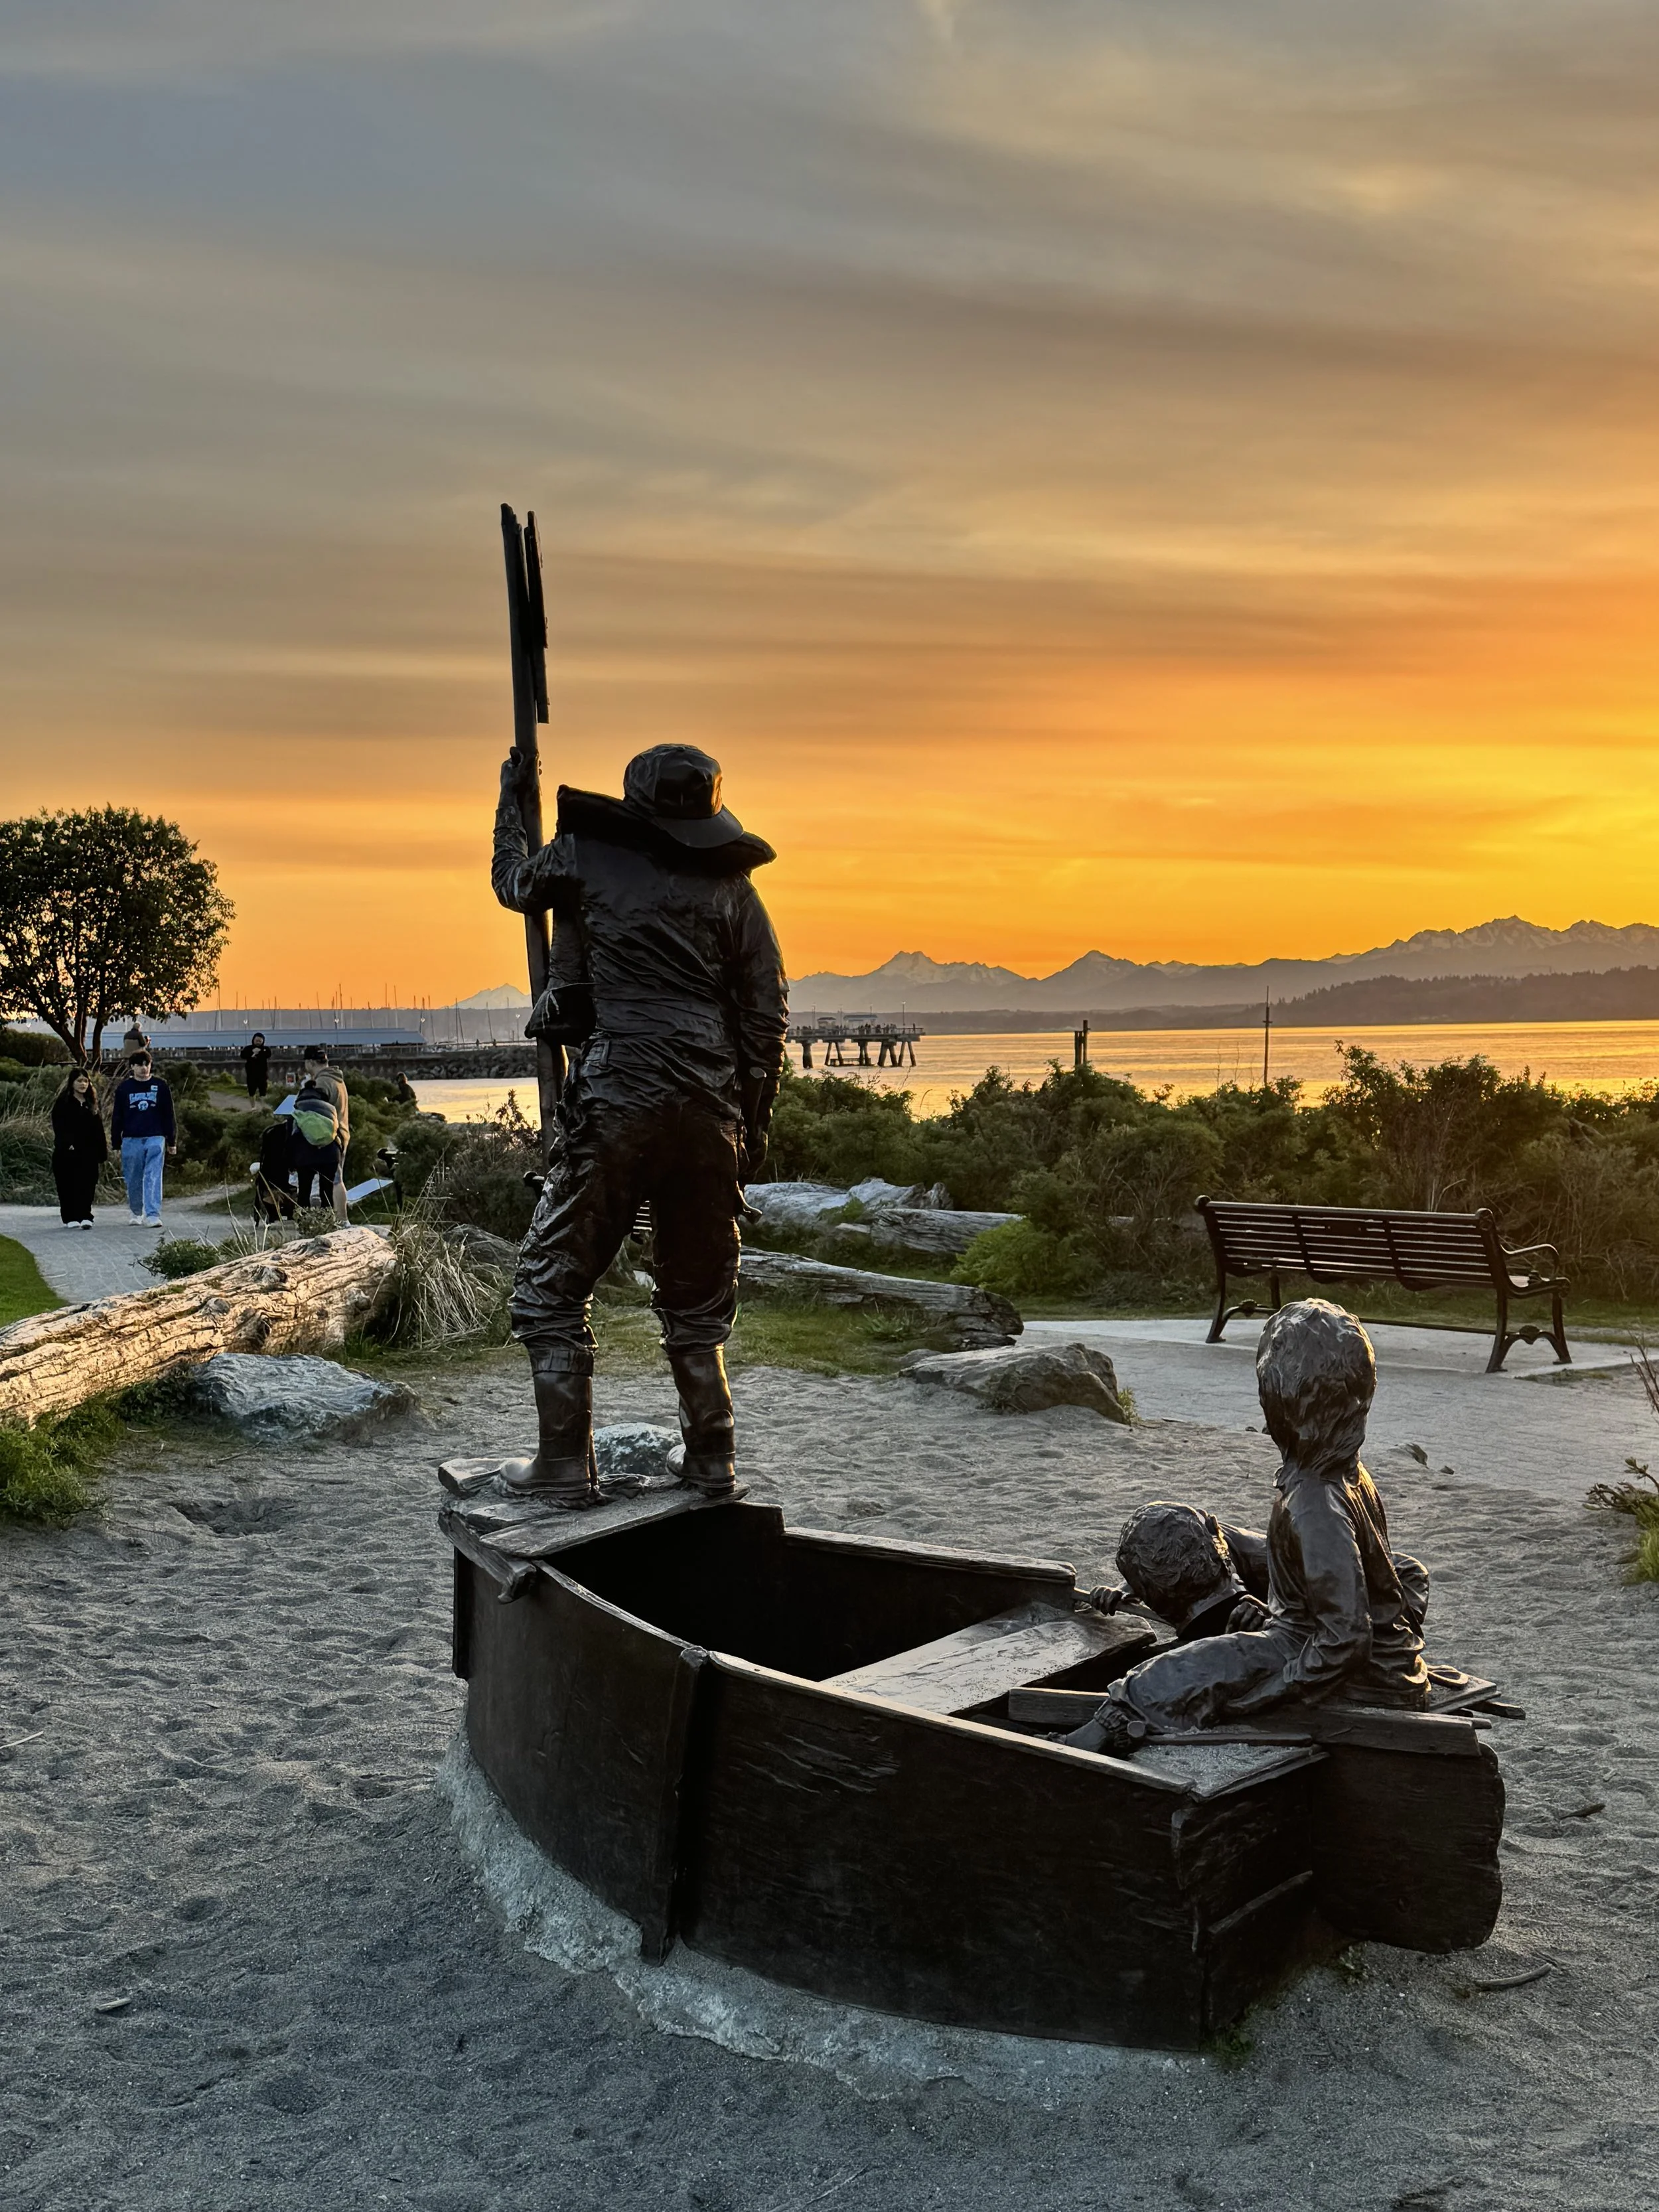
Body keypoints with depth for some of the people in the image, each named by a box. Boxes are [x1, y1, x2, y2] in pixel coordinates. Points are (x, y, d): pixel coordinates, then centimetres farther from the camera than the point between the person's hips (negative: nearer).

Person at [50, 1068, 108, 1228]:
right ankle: (70, 1218, 8)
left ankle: (85, 1217, -4)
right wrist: (67, 1144, -21)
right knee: (68, 1186, 2)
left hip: (88, 1153, 3)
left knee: (87, 1186, -3)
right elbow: (59, 1127, -9)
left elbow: (99, 1130, 13)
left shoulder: (91, 1104, 14)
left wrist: (102, 1152, 8)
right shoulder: (63, 1103, 0)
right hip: (67, 1153, -3)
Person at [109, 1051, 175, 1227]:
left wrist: (172, 1141, 9)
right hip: (131, 1140, 1)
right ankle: (136, 1213, 27)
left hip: (155, 1139, -1)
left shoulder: (160, 1086, 6)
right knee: (133, 1180, 9)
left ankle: (153, 1215, -15)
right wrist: (117, 1143, 5)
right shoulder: (124, 1088, 5)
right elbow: (117, 1117, 8)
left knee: (153, 1177, -10)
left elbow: (169, 1115, 10)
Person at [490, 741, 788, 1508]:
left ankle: (564, 1465, 6)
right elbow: (766, 1017, 7)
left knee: (553, 1285, 8)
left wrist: (511, 802, 43)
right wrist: (754, 1123, 15)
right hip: (711, 1106, 3)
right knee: (697, 1294, 16)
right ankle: (710, 1459, 19)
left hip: (616, 1099, -3)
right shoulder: (731, 888, 10)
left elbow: (512, 881, 26)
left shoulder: (587, 857, 5)